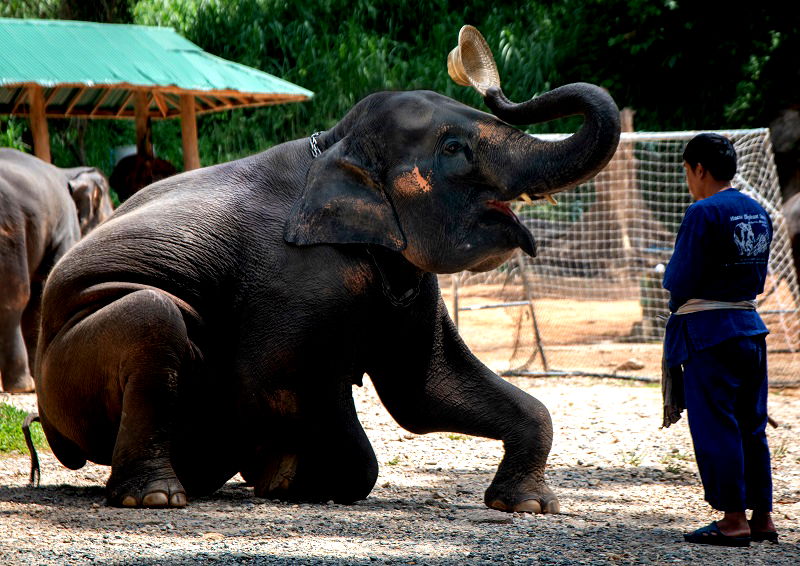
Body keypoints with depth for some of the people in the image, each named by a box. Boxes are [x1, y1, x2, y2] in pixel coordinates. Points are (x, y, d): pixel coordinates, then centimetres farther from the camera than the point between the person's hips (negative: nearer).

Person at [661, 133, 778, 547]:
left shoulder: (704, 213, -14)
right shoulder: (757, 212, 10)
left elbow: (679, 281, -13)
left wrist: (674, 291, 8)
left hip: (708, 332, -8)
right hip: (750, 325, 8)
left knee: (715, 427, -3)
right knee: (751, 427, 12)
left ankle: (733, 520, -3)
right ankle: (762, 517, 15)